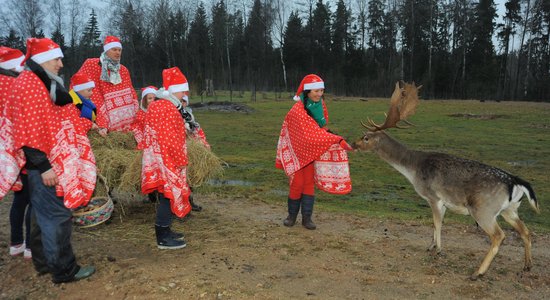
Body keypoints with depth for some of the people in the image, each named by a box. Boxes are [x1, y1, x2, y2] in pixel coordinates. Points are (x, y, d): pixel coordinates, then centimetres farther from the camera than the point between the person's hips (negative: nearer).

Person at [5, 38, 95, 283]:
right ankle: (64, 270, 4)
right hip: (43, 165, -11)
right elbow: (28, 130, -21)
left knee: (44, 215, 17)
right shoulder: (28, 84, -14)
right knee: (57, 216, -5)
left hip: (49, 162, 11)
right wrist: (43, 166, -23)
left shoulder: (42, 84, 18)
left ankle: (44, 262, 29)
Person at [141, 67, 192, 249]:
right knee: (167, 197, -3)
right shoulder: (168, 108, -18)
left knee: (166, 198, 16)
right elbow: (171, 140, -22)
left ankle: (164, 232, 26)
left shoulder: (156, 106, 14)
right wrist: (182, 160, -12)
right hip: (167, 161, -10)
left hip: (158, 160, 10)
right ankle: (163, 239, 5)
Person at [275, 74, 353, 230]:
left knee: (309, 182, 4)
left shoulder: (320, 103, -5)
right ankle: (292, 215, 19)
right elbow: (314, 132, -36)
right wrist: (339, 141, -42)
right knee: (297, 183, -1)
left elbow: (323, 126, 12)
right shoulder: (298, 110, -28)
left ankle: (306, 217, 11)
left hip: (312, 149, 5)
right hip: (297, 149, -5)